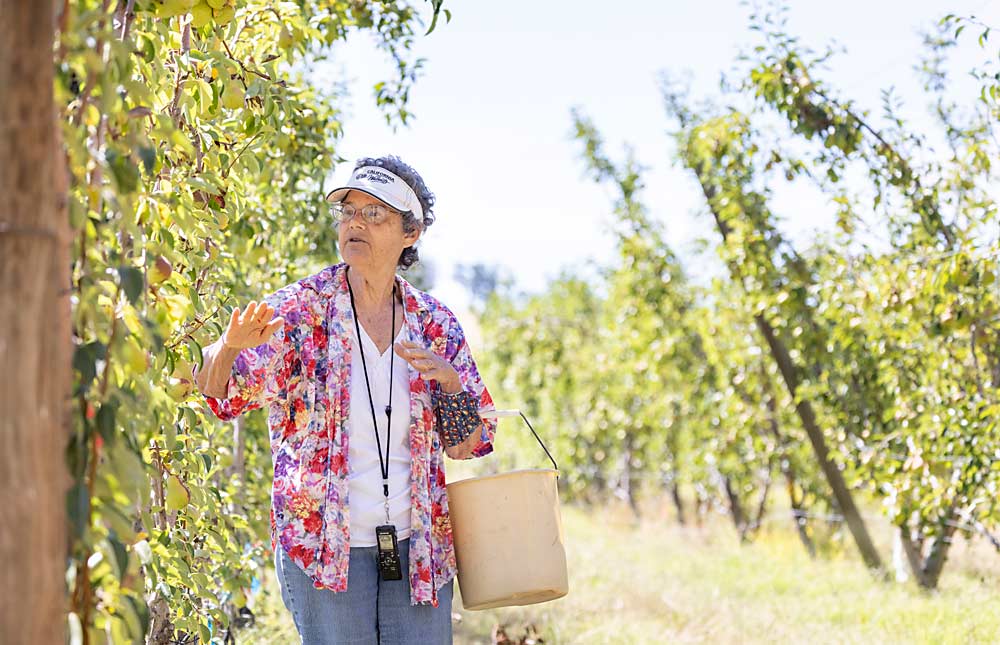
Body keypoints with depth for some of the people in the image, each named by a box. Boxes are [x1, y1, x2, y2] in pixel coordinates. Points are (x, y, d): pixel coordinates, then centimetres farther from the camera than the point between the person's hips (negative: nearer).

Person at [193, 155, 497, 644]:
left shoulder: (435, 324, 5)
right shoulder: (300, 308, -4)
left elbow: (470, 444, 10)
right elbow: (222, 392, -15)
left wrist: (449, 381, -9)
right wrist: (230, 346, -37)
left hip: (418, 549, 3)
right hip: (323, 545, -3)